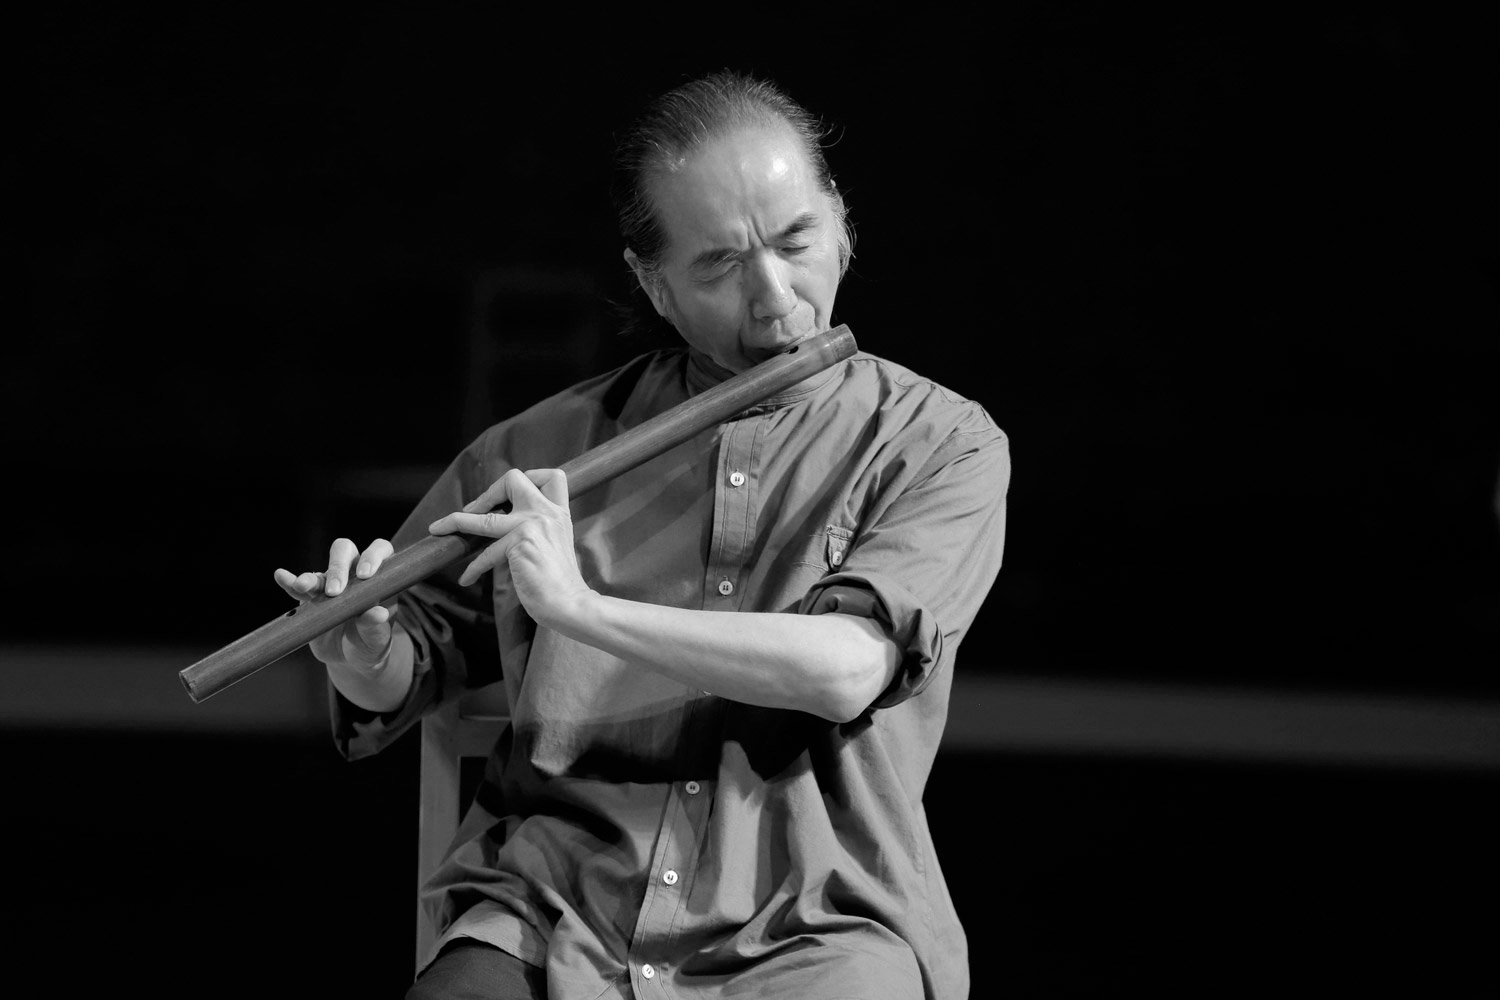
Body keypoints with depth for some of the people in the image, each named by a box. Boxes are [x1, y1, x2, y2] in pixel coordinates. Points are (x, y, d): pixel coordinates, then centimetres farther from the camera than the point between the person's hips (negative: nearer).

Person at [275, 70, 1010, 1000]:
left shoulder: (941, 445, 4)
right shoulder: (551, 443, 13)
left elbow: (845, 669, -11)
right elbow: (414, 668, 21)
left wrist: (581, 609, -12)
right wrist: (367, 660, -2)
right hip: (551, 914, 2)